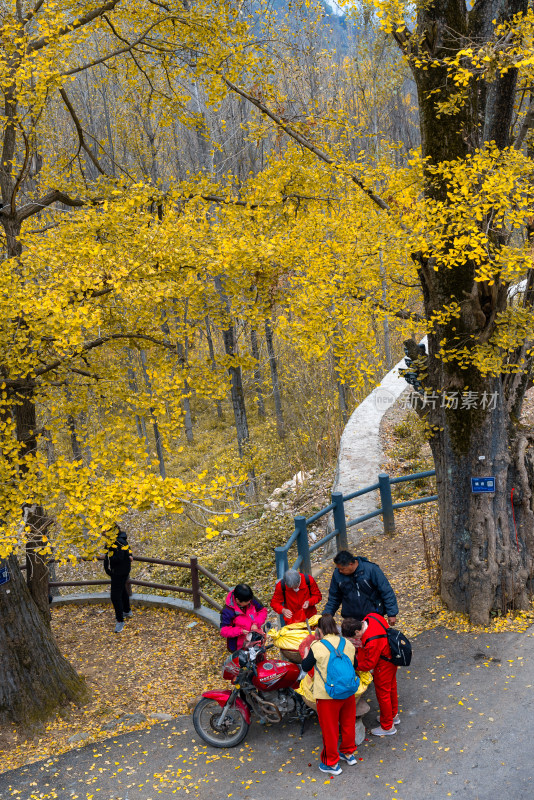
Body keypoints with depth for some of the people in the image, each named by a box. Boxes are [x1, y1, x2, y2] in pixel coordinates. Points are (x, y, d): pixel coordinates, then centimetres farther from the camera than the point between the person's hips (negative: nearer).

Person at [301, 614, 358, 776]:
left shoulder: (317, 647, -17)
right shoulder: (348, 644, -3)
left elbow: (305, 667, -3)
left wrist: (308, 655, 14)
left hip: (327, 695, -4)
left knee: (330, 728, 12)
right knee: (348, 723, 24)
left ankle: (331, 764, 26)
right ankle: (348, 753, 43)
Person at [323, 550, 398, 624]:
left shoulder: (371, 569, -17)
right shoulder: (337, 574, -6)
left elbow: (386, 592, -12)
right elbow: (333, 598, 9)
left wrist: (392, 614, -11)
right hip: (351, 619, 3)